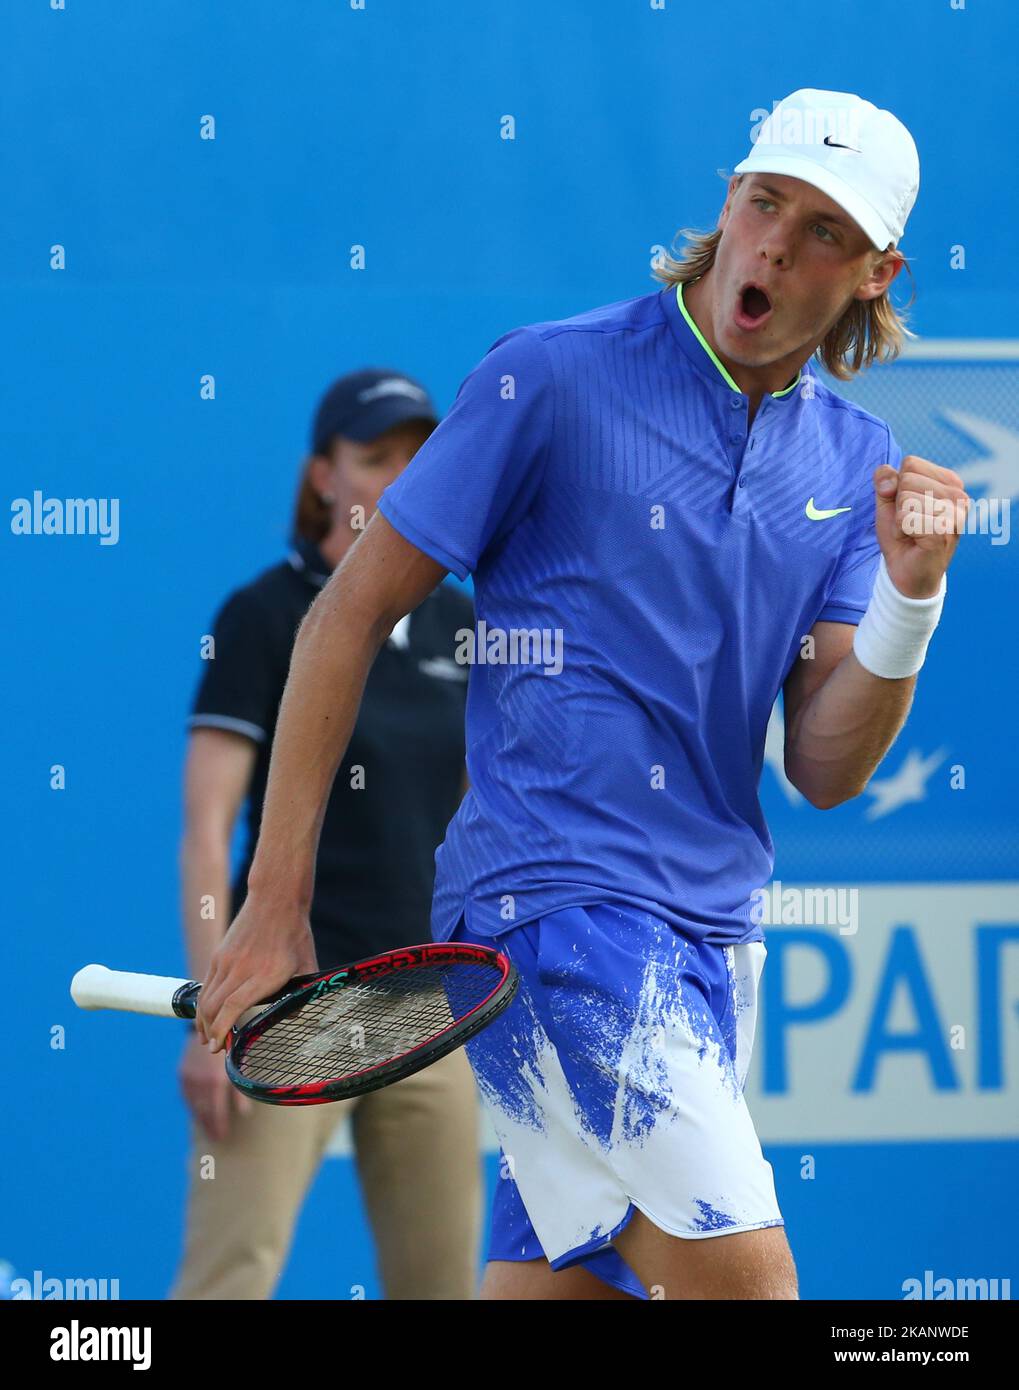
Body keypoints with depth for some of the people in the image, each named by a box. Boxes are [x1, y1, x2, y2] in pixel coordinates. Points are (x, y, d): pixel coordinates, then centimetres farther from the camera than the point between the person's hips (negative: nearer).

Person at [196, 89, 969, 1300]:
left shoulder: (854, 463, 9)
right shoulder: (551, 380, -7)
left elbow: (824, 770, 6)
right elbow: (349, 612, -3)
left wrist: (909, 597, -12)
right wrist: (274, 906, -5)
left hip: (711, 930, 6)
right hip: (552, 900, -6)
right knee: (743, 1276, -19)